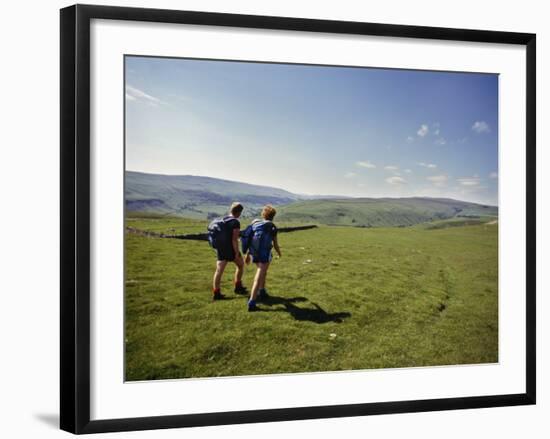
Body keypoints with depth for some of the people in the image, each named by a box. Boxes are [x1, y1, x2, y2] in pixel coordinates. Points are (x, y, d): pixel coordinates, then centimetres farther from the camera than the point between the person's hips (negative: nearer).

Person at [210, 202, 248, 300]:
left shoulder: (222, 220, 10)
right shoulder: (235, 222, -14)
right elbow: (234, 240, -18)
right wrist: (237, 253, -15)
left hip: (220, 248, 6)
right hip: (230, 248, -6)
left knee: (219, 270, 3)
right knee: (240, 265, 17)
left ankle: (216, 292, -2)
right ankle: (238, 287, 22)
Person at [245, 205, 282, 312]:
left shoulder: (255, 224, 11)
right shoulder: (272, 227, -1)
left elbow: (251, 241, 10)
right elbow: (275, 244, 3)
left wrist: (248, 254, 16)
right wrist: (279, 252, 23)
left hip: (254, 253, 6)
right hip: (265, 253, -6)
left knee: (263, 272, 31)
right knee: (258, 278, -9)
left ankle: (262, 292, 41)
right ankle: (251, 303, -17)